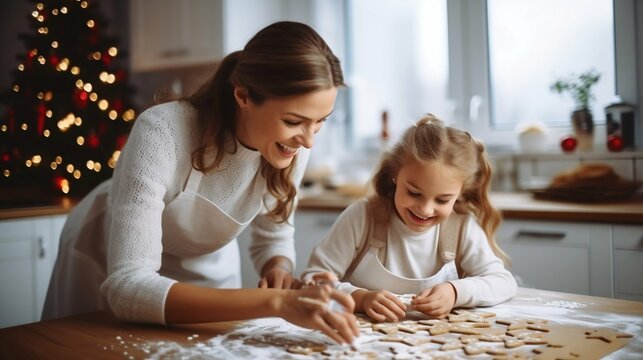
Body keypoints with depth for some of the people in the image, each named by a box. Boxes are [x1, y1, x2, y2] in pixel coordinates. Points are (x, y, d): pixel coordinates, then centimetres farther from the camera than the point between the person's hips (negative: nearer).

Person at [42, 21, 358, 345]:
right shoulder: (161, 133, -36)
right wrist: (274, 302, -49)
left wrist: (280, 271, -28)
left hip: (207, 269, 3)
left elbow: (274, 240, -5)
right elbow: (128, 287, -41)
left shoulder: (292, 145, -21)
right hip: (110, 274, -3)